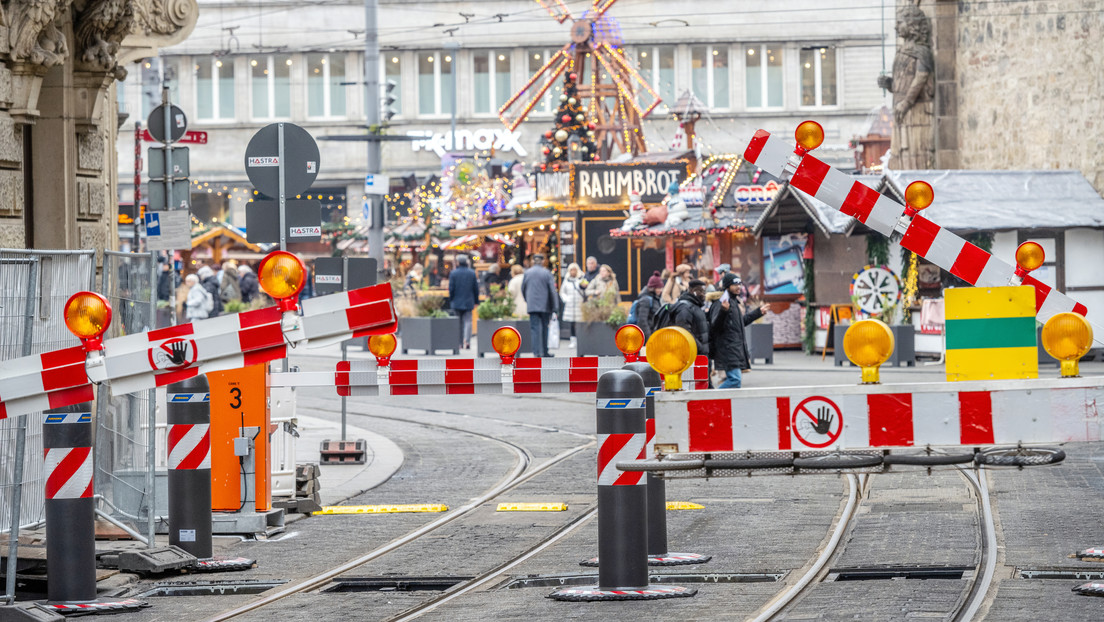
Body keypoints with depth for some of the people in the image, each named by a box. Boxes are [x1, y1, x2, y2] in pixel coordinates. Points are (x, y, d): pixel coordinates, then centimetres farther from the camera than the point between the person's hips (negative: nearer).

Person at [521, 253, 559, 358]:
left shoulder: (527, 273, 2)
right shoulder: (547, 273, -4)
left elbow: (523, 289, 11)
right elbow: (552, 291, -6)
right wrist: (554, 307, -1)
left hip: (532, 305, 1)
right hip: (545, 306, -1)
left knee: (535, 329, -1)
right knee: (544, 328, 12)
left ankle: (536, 352, -12)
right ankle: (545, 351, 19)